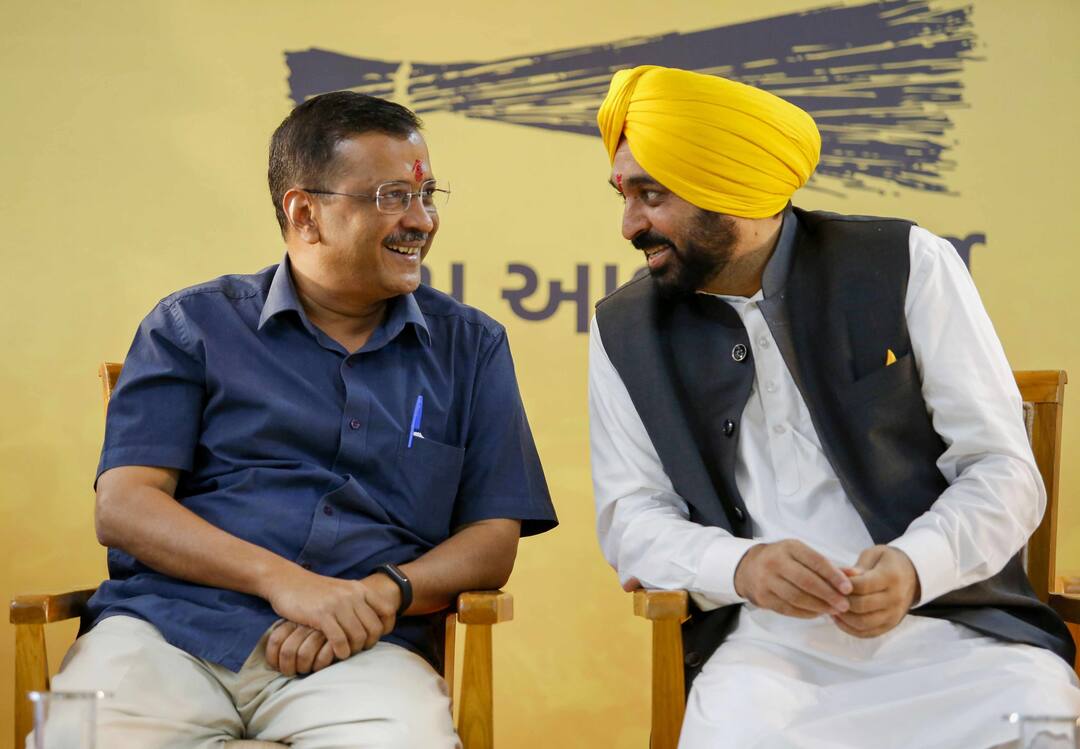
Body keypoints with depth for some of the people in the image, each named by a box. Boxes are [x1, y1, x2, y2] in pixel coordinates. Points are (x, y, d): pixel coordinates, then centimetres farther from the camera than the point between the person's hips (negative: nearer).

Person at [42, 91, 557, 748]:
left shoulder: (470, 347, 17)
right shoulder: (193, 326, 12)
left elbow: (493, 541, 12)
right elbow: (122, 507, 2)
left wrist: (383, 594, -9)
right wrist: (283, 580, -13)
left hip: (364, 650, 0)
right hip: (169, 622, 0)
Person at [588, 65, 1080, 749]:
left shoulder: (906, 265, 2)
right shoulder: (624, 332, 8)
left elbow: (1003, 469, 1)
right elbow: (630, 515, 6)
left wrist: (914, 565, -19)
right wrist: (740, 566, -15)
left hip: (952, 623, 0)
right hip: (769, 641, 0)